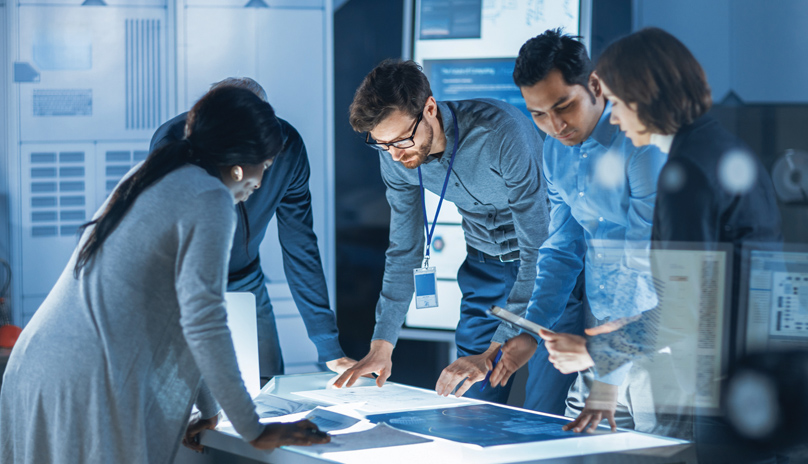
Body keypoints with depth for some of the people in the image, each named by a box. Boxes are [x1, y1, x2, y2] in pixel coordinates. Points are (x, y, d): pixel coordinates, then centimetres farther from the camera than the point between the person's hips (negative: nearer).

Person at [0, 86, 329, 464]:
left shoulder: (149, 180, 21)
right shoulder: (209, 199, -6)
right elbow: (202, 322, -13)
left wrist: (207, 407, 29)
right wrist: (253, 431, -5)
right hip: (93, 388, -9)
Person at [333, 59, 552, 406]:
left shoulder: (500, 133, -33)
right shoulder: (396, 156, -15)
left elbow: (539, 250, -31)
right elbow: (405, 250, -1)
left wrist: (495, 352, -36)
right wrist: (381, 346, -8)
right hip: (486, 262, 5)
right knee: (468, 402, 1)